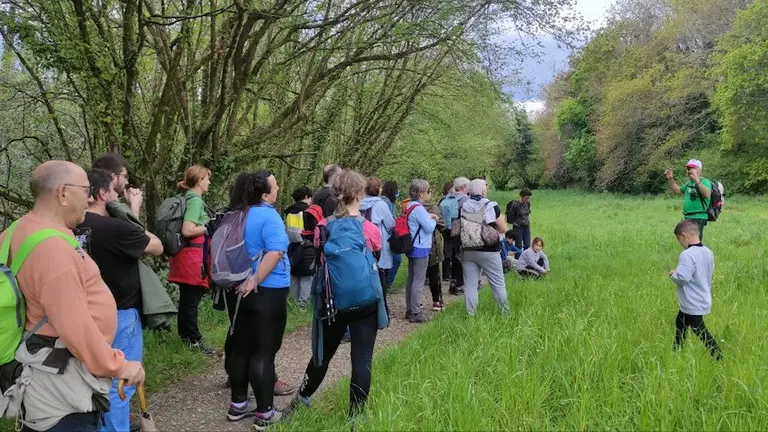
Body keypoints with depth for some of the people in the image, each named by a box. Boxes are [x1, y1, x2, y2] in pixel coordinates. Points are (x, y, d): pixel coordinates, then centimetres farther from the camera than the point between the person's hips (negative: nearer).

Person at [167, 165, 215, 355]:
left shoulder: (188, 198, 14)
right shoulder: (195, 200, -15)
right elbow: (187, 231, -24)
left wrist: (206, 225, 15)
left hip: (185, 255, 10)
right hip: (194, 256, -10)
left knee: (186, 297, 17)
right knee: (192, 299, -3)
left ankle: (184, 335, 27)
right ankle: (194, 340, 4)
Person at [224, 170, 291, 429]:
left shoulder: (234, 215, 9)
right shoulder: (268, 216, -16)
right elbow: (275, 252, -28)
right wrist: (255, 280, -24)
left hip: (238, 290, 8)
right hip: (267, 293, -8)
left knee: (240, 347, 15)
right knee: (264, 352, -1)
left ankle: (238, 404, 26)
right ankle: (265, 413, 6)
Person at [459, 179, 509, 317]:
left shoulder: (462, 208, -3)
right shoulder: (492, 207, -9)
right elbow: (503, 229, -4)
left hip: (468, 251, 3)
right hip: (489, 251, -2)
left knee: (470, 283, 8)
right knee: (498, 283, 10)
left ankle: (470, 313, 10)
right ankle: (505, 311, 19)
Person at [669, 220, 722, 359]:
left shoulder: (687, 255, -27)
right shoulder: (708, 252, 1)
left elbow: (682, 278, -33)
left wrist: (673, 274, -11)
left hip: (693, 304, -10)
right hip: (703, 299, 10)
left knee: (700, 331, 3)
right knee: (680, 323, 25)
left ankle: (718, 357, 9)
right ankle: (676, 351, 38)